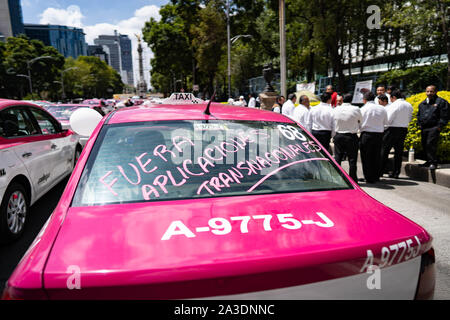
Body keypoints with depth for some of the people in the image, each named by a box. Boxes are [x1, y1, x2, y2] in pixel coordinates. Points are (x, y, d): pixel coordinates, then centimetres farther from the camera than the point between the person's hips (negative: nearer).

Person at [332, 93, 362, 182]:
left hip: (338, 136, 3)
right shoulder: (356, 109, -8)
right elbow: (361, 122, 4)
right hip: (351, 136, -2)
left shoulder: (335, 110, -1)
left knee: (337, 158, 9)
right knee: (352, 159, 5)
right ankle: (353, 179, 10)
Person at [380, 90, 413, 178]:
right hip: (404, 129, 7)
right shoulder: (409, 105, 9)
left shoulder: (394, 105, -14)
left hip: (393, 129, -7)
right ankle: (396, 173, 14)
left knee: (384, 150, 2)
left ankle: (380, 171, 5)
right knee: (398, 152, 10)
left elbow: (388, 120, -15)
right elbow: (409, 119, 17)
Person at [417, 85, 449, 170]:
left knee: (430, 144, -15)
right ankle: (429, 161, 22)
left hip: (434, 128, -7)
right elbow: (419, 115, 29)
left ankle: (433, 163, -8)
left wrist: (439, 126, -12)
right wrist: (419, 124, 16)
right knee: (424, 145, 9)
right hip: (424, 128, 7)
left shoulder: (441, 102, 0)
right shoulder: (422, 103, 19)